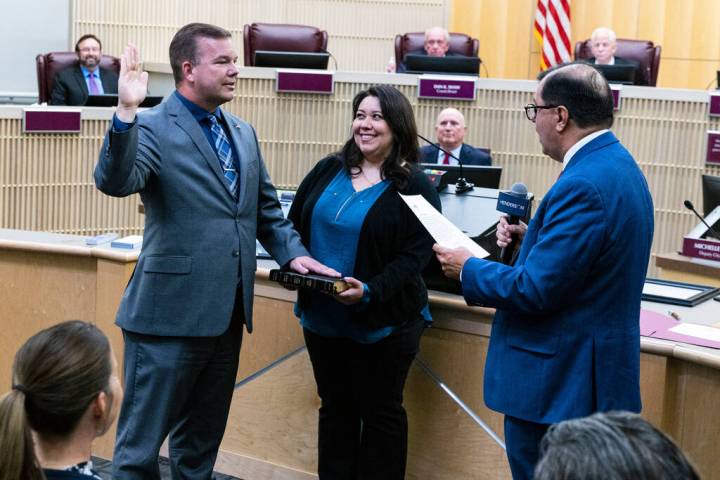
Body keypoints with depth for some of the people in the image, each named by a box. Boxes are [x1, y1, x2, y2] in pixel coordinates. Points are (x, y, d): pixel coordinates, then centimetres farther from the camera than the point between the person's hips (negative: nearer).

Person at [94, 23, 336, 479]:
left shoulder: (243, 132, 13)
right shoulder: (153, 128, -10)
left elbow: (267, 207, 20)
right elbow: (114, 182, -27)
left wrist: (293, 253, 5)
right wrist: (126, 112, -39)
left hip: (227, 314, 7)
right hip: (171, 313, -7)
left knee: (203, 440, 19)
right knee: (142, 441, 3)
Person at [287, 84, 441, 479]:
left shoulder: (415, 186, -8)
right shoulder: (329, 170, 6)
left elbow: (415, 255, -15)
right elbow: (293, 225, 11)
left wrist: (370, 291, -27)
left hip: (382, 324, -5)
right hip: (322, 317, 5)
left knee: (380, 413, 8)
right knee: (334, 408, 16)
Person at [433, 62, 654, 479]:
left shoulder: (582, 184, -24)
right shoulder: (619, 164, 8)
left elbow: (534, 290, -24)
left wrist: (468, 269, -9)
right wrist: (534, 238, 7)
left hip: (559, 381, -10)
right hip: (597, 367, 10)